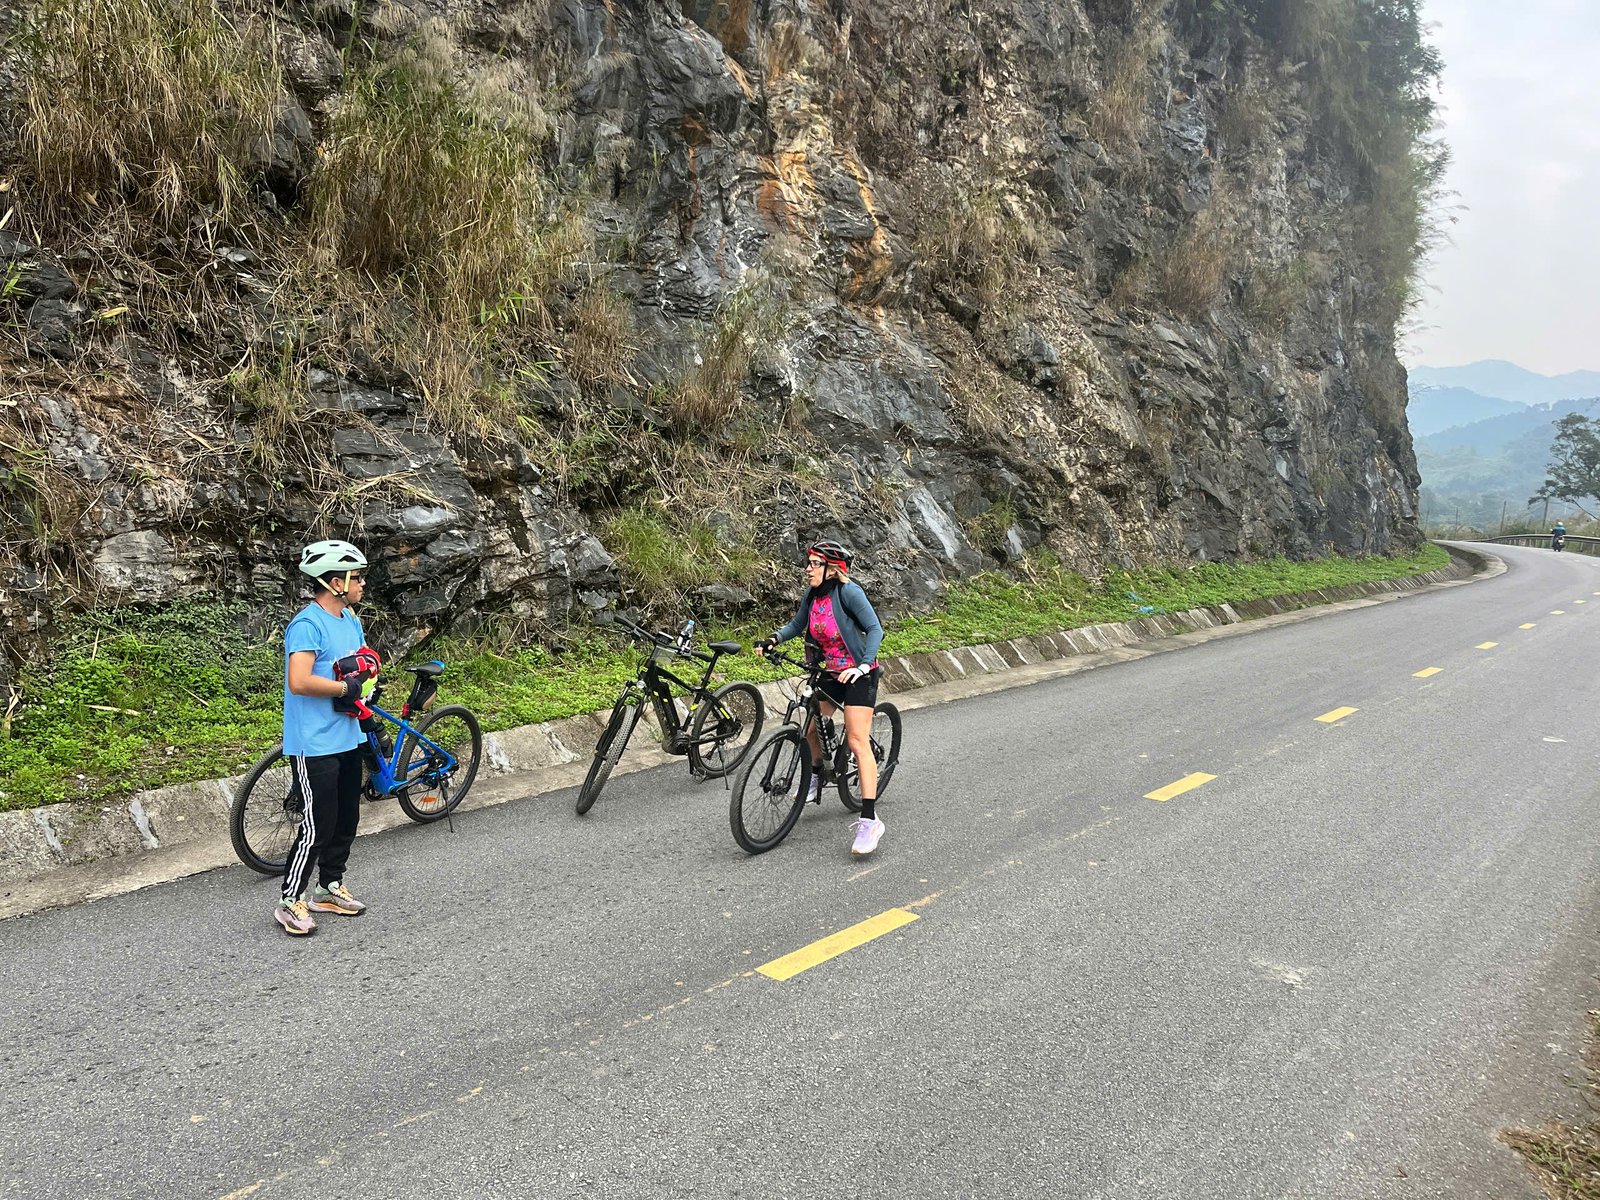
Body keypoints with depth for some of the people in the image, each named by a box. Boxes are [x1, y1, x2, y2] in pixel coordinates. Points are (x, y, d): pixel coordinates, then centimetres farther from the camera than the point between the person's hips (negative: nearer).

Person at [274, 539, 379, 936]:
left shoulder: (351, 620, 11)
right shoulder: (307, 624, -19)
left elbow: (369, 661, 18)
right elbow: (300, 681, -29)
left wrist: (364, 668, -5)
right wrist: (346, 687, -18)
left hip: (347, 738, 9)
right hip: (314, 744, -9)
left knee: (346, 819, 17)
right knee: (318, 826, -4)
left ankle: (330, 888, 32)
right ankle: (291, 902, 10)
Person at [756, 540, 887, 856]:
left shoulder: (848, 592, -18)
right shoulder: (812, 596, 2)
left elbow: (875, 629, -20)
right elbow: (797, 625, 16)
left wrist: (863, 666, -32)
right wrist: (773, 639, -3)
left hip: (857, 675, -7)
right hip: (830, 675, 7)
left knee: (857, 741, -15)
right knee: (810, 728, 11)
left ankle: (869, 820, -16)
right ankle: (816, 777, 42)